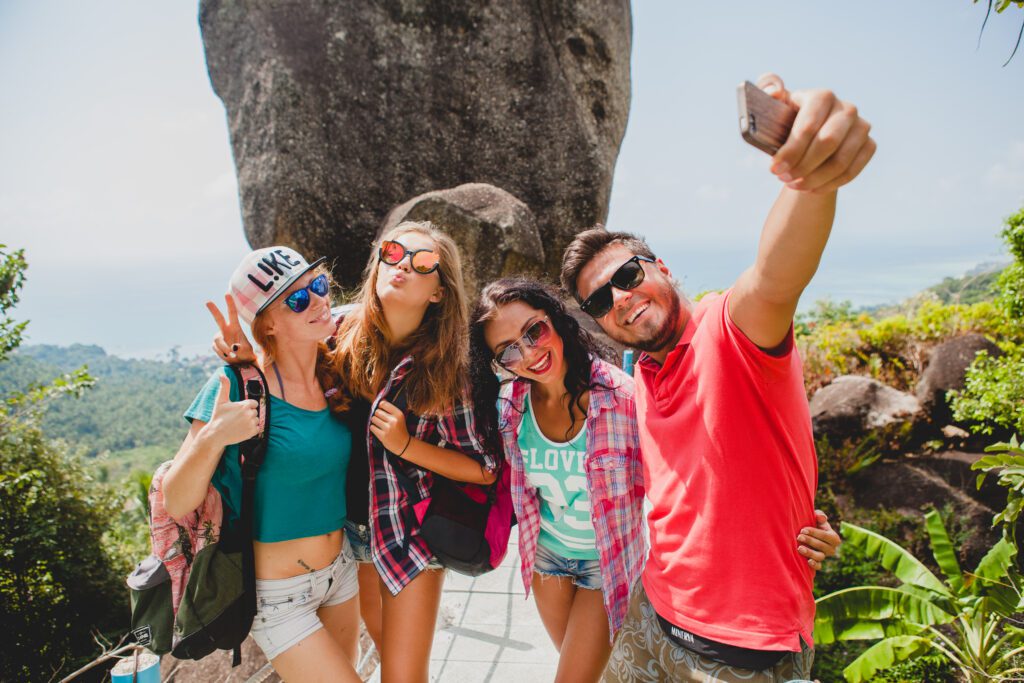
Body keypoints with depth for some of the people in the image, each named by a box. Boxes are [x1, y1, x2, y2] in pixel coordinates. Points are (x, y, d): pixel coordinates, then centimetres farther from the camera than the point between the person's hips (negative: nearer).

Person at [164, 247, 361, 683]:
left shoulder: (332, 374, -4)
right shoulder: (239, 385, -21)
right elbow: (176, 504, -20)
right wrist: (212, 438, -38)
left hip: (339, 572, 6)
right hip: (279, 595, -6)